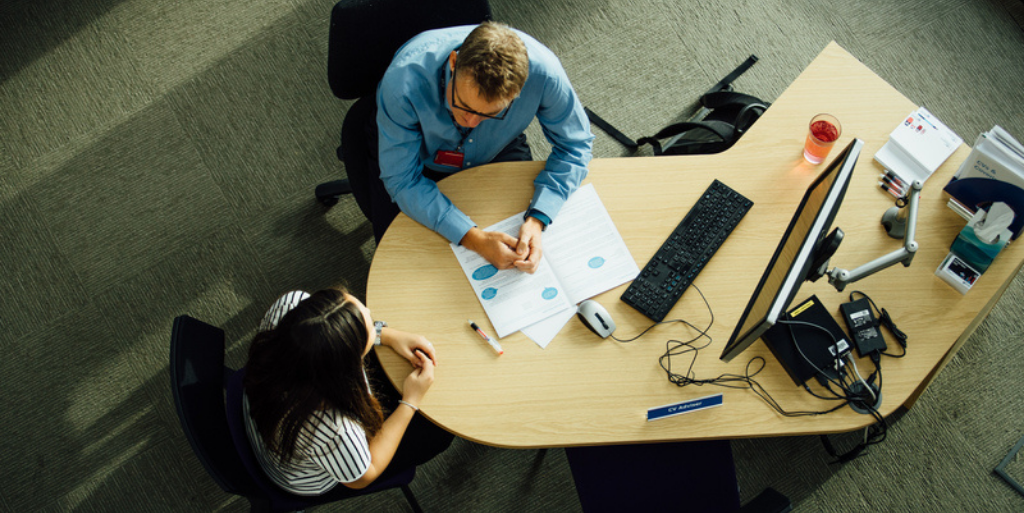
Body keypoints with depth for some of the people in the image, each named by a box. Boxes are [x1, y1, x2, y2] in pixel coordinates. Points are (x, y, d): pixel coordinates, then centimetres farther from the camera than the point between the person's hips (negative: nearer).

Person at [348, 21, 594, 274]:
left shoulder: (542, 71, -35)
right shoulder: (404, 80, -40)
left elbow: (574, 145, -18)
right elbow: (401, 181, -29)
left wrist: (537, 221, -33)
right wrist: (474, 239, -40)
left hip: (496, 154, 2)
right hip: (420, 160, -1)